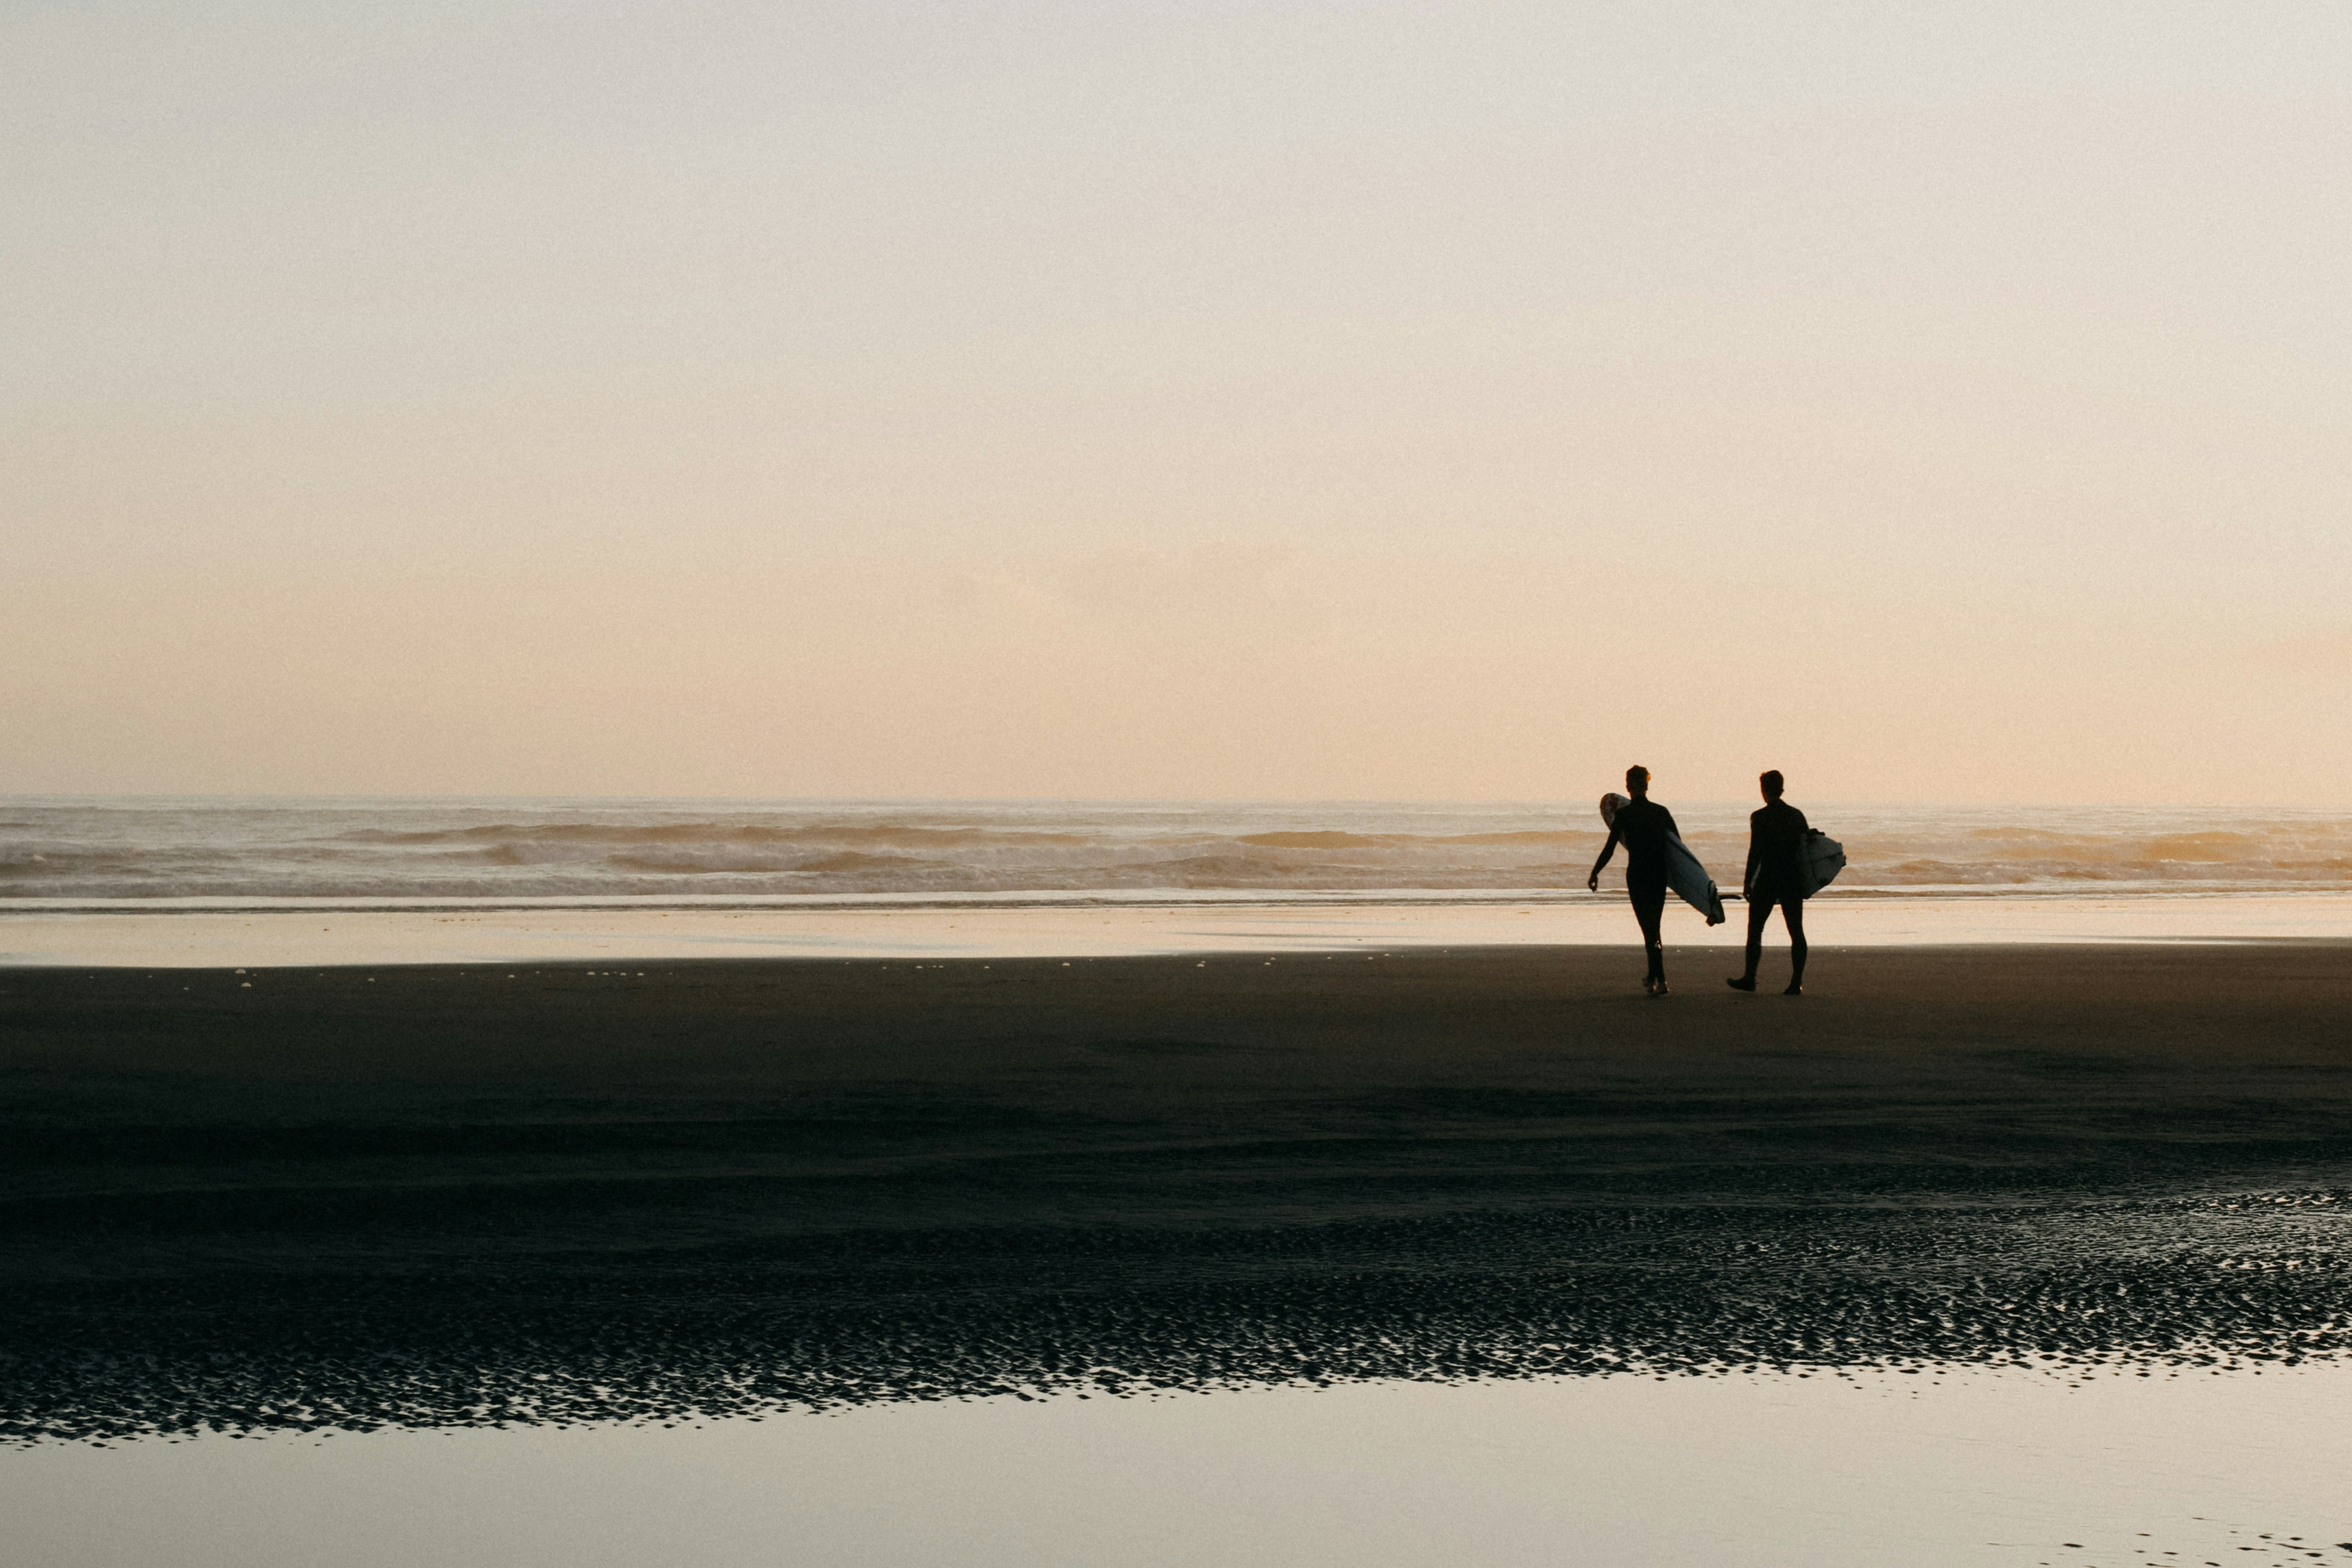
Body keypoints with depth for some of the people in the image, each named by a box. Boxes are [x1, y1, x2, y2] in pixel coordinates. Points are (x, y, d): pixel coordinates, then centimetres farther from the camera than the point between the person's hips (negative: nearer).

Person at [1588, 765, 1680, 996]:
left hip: (1637, 873, -4)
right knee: (1654, 926, 18)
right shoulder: (1661, 812, 5)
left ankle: (1660, 980, -16)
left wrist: (1595, 873, 5)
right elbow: (1678, 843, 10)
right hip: (1660, 873, 4)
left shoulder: (1624, 814, -6)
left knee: (1648, 928, -5)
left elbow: (1610, 847, -5)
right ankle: (1654, 977, 25)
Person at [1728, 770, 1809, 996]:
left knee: (1755, 930, 8)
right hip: (1794, 881, 4)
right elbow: (1806, 848, 9)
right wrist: (1806, 882, 17)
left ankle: (1750, 979, 10)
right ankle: (1797, 982, 0)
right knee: (1796, 931, 4)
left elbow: (1756, 852, -11)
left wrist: (1748, 881, -4)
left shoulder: (1760, 817, -9)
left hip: (1767, 881, -4)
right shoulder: (1797, 816, 5)